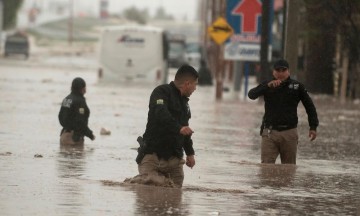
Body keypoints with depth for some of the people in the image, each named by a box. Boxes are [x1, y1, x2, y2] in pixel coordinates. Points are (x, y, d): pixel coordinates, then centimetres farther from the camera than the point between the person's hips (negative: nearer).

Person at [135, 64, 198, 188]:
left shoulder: (184, 101, 21)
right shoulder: (162, 92, -7)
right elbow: (161, 115, -27)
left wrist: (190, 152, 31)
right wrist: (179, 128, -41)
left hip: (175, 158, 7)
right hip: (153, 153, -7)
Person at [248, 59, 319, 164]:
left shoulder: (297, 86, 5)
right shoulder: (267, 86, 4)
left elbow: (309, 106, 11)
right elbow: (251, 95, -12)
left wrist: (313, 127, 4)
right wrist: (268, 86, -27)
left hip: (289, 133, 1)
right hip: (270, 132, -1)